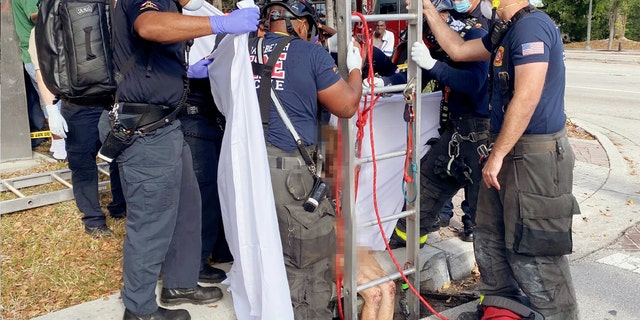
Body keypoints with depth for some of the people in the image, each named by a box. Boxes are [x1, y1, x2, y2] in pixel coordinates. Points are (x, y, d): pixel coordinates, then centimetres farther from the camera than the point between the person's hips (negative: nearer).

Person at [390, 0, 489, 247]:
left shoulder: (475, 36, -15)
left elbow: (474, 82, -28)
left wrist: (432, 64, -31)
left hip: (479, 127, -9)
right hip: (456, 126, 9)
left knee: (479, 188, -2)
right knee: (429, 174, 14)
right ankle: (406, 236, 26)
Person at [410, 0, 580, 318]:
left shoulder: (531, 26, -18)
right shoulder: (505, 32, 13)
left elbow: (526, 98, -24)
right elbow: (458, 50, 23)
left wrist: (497, 155, -21)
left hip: (536, 156, -10)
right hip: (512, 152, 10)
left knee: (533, 252, -4)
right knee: (491, 239, 18)